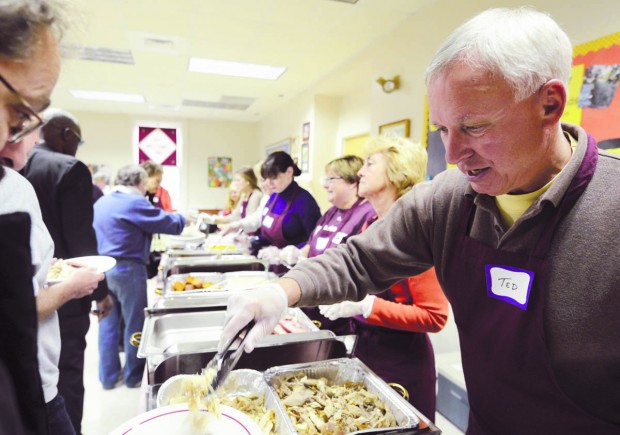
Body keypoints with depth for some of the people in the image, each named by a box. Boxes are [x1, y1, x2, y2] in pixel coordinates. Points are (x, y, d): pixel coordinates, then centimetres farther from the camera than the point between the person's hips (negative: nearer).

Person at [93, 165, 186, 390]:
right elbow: (172, 224, -9)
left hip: (101, 268, 8)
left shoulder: (100, 203, 12)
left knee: (108, 323, 14)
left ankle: (108, 376, 24)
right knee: (135, 324, 7)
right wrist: (182, 217, 10)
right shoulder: (136, 203, -14)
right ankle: (134, 376, 19)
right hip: (127, 270, -7)